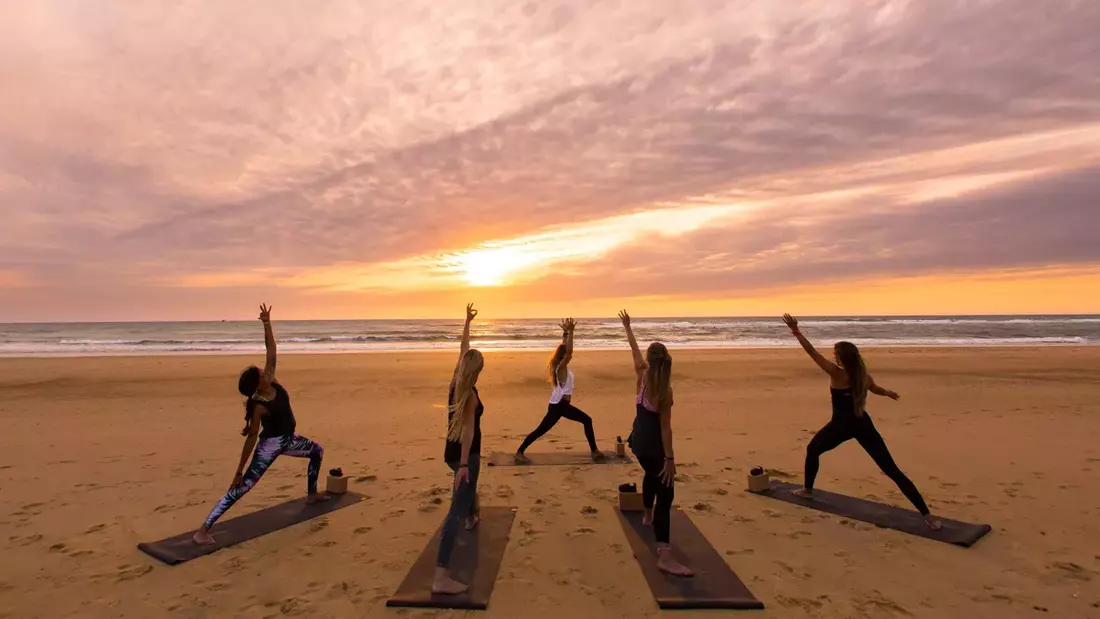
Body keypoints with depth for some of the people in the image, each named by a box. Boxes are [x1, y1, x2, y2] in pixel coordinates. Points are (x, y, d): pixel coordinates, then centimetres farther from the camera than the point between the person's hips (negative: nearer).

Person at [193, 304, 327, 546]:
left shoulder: (272, 382, -9)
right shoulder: (259, 406, -25)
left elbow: (271, 350, -12)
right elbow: (251, 438, -21)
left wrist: (267, 323, -21)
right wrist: (238, 471, -16)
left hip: (287, 440, 9)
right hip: (270, 445, -9)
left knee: (317, 451, 23)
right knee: (242, 486, -10)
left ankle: (312, 494, 36)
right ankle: (202, 531, -7)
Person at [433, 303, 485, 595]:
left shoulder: (455, 382, 1)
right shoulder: (470, 394, -20)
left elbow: (463, 349, 11)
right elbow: (468, 429, -28)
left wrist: (468, 321, 20)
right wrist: (464, 463, -32)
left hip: (452, 451, 10)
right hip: (465, 453, -9)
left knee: (468, 485, 37)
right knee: (456, 510, -14)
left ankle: (472, 518, 65)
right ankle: (441, 577, -18)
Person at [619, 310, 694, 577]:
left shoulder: (642, 374, -4)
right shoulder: (665, 390, -20)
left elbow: (634, 349, 11)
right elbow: (665, 427, -20)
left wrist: (627, 326, 26)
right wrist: (670, 458, -17)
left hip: (639, 439, 8)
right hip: (653, 443, -8)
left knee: (651, 475, 32)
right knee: (665, 494, -10)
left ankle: (648, 516, 54)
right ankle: (665, 555, -16)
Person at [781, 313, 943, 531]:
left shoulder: (836, 373, -14)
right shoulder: (864, 375, 1)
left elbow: (812, 351, -14)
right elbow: (877, 389, 24)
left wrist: (796, 331, -9)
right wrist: (889, 393, 47)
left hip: (841, 426, -5)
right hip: (863, 425, 5)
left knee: (812, 450, 22)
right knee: (892, 470, 3)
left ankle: (807, 490, 31)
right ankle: (927, 515, 0)